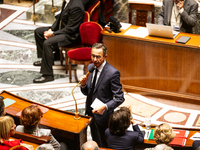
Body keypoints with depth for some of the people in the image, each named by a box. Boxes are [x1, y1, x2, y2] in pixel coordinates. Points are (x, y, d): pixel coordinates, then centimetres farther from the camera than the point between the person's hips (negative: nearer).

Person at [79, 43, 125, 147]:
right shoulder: (90, 67, 1)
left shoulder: (112, 73, -21)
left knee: (103, 146, 7)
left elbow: (119, 98, -19)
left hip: (102, 116, -7)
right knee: (95, 143, 23)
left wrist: (104, 107, -32)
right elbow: (86, 93, 9)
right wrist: (83, 84, -12)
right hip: (91, 113, 7)